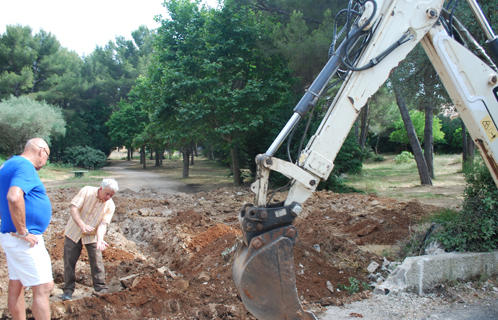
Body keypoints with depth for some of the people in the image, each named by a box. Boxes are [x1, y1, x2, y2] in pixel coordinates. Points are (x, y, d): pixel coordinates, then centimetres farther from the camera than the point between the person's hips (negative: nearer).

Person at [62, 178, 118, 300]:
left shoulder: (110, 206, -11)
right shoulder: (86, 191, -16)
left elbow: (103, 224, -17)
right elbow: (73, 209, -21)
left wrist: (100, 239, -36)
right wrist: (82, 225, -35)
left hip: (92, 236, 1)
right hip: (73, 232, -1)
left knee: (97, 262, -3)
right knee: (69, 261, 3)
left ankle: (100, 289, 9)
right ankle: (68, 289, 19)